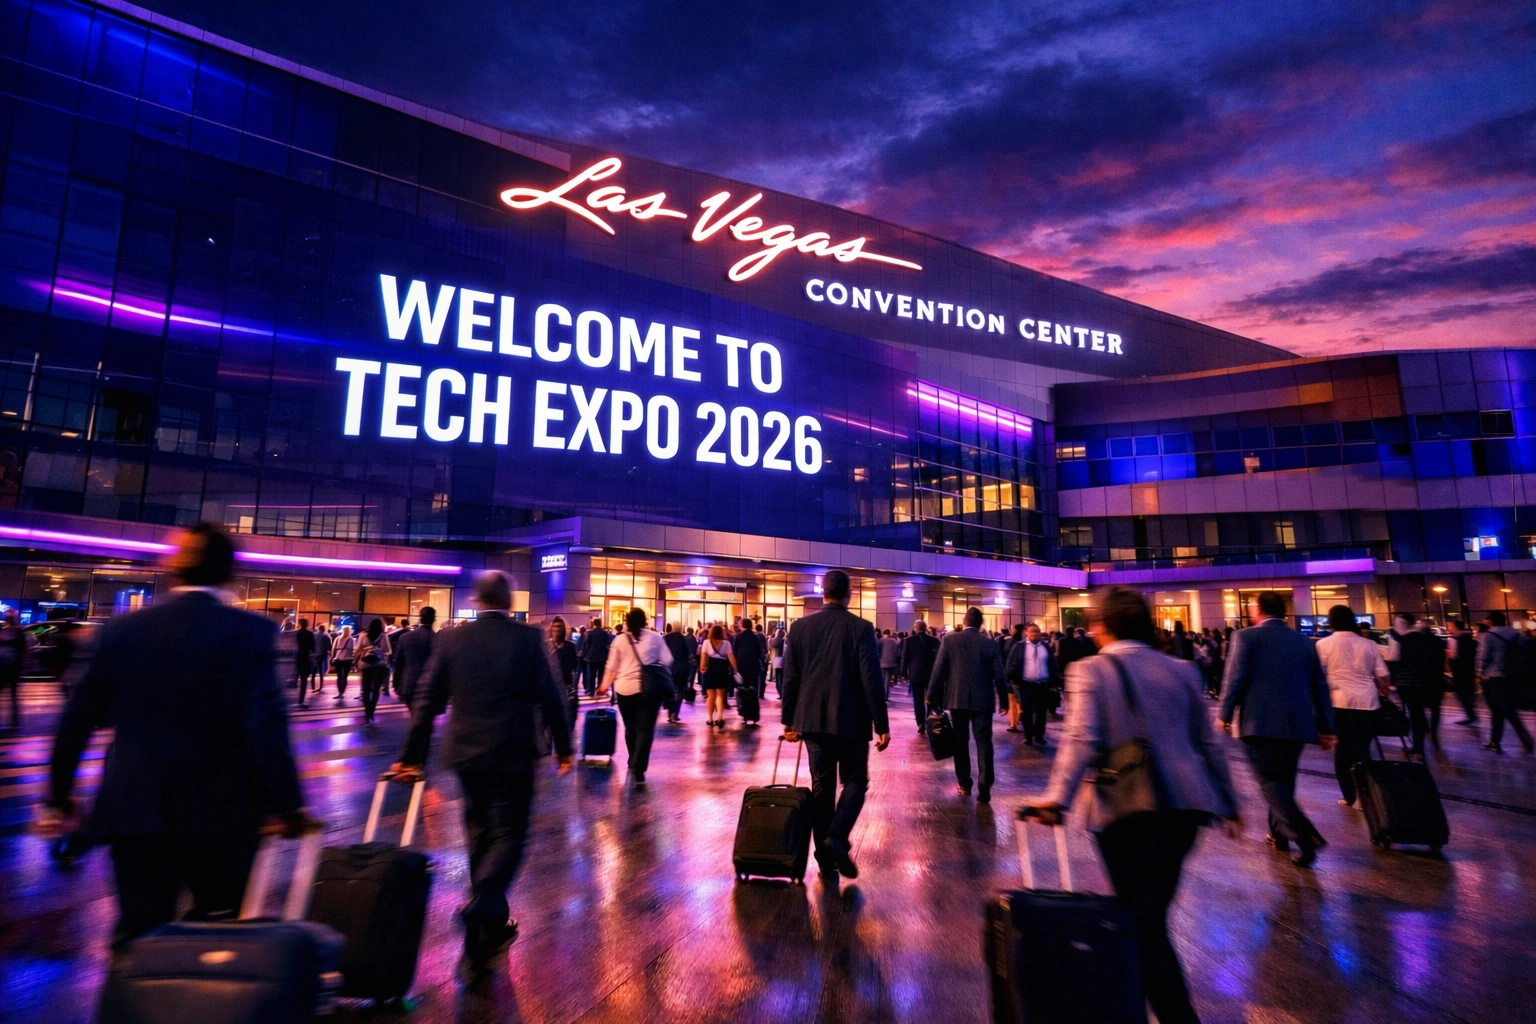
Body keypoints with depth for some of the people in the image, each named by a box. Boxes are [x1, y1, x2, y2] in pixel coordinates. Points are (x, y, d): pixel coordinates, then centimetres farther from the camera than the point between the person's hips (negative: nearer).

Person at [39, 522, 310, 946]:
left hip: (135, 811, 3)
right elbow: (266, 725, -18)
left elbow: (79, 718, 4)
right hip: (221, 815, -3)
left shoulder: (123, 629, 0)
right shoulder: (250, 631, -12)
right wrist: (287, 805, -11)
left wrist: (59, 797, 17)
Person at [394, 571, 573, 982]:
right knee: (508, 835, 5)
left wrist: (411, 757, 9)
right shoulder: (527, 638, -9)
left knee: (480, 835, 19)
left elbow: (427, 701, 1)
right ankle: (479, 909, -18)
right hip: (513, 754, -4)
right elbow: (549, 697, -6)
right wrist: (564, 747, 5)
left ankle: (492, 923, 30)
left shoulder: (451, 639, -1)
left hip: (466, 753, 4)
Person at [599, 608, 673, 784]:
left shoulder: (620, 639, 3)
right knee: (645, 730, -3)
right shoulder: (655, 637, 2)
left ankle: (633, 763, 32)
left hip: (625, 688, 2)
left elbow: (611, 666, 6)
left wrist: (604, 685, 19)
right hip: (649, 689, -2)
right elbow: (667, 661, -1)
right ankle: (638, 769, -15)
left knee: (630, 728, 18)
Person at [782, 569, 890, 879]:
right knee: (855, 782, 11)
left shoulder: (800, 627, 1)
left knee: (821, 785, 11)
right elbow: (872, 680, -11)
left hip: (813, 719, 3)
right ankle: (837, 838, -9)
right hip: (851, 720, -3)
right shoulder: (861, 628, -9)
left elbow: (790, 677, 4)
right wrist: (882, 725, -4)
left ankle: (824, 854, 15)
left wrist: (789, 720, 13)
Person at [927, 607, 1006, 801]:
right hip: (982, 700, 0)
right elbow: (998, 675, 0)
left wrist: (932, 696, 5)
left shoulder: (949, 639, -4)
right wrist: (1003, 700, 12)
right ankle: (984, 787, -5)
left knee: (961, 742, 11)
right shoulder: (991, 643, -2)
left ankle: (964, 784, 17)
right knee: (983, 742, 2)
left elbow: (938, 670, -4)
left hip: (957, 699, 0)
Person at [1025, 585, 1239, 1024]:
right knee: (1154, 911, 19)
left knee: (1142, 918, 5)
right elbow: (1209, 743, 13)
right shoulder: (1182, 670, 8)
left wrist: (1056, 797, -21)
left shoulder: (1089, 670, -6)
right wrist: (1228, 801, 23)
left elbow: (1081, 739, -18)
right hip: (1184, 803, 5)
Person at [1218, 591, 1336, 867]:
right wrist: (1326, 727, 19)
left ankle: (1305, 836, -16)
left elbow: (1235, 678, -11)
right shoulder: (1306, 642, 11)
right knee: (1283, 781, 18)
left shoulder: (1246, 637, -5)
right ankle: (1279, 834, 28)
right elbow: (1320, 687, 13)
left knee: (1270, 782, -2)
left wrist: (1225, 715, -1)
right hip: (1297, 723, 6)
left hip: (1261, 723, -6)